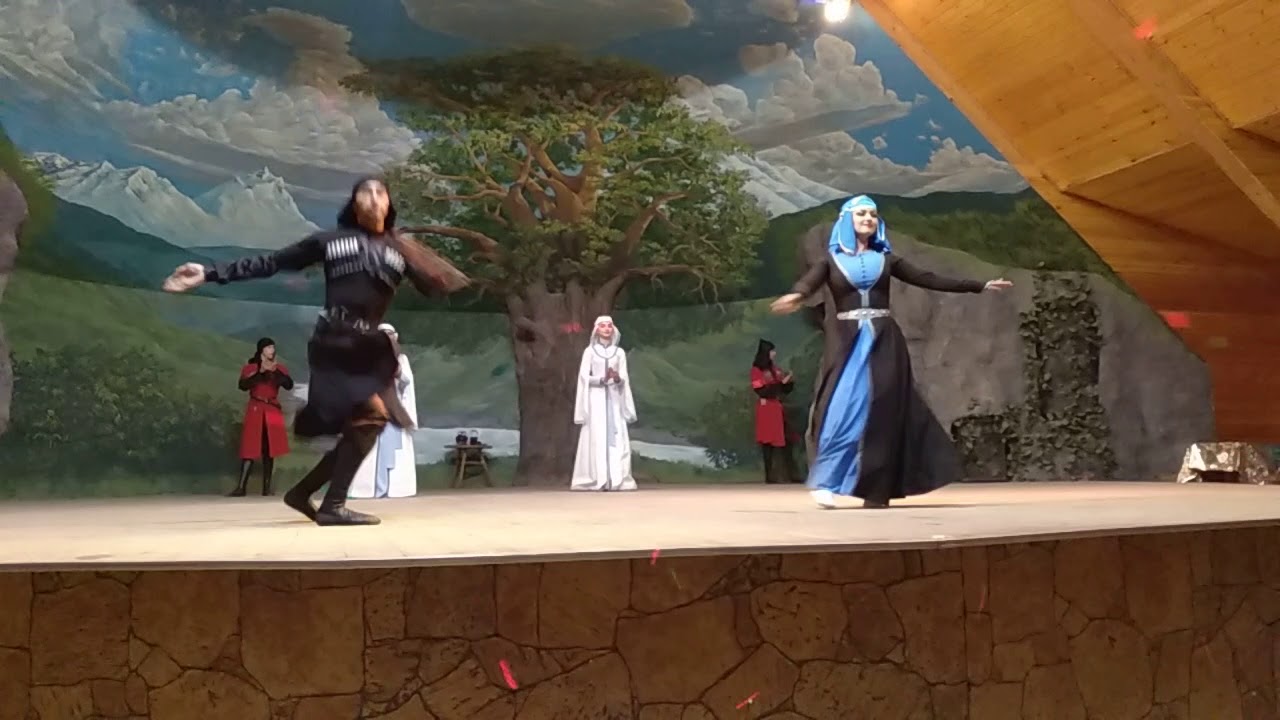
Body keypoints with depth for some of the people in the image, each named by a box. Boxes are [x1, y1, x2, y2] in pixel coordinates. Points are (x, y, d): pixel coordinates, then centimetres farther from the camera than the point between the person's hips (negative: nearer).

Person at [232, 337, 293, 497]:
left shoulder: (280, 369, 10)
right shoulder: (250, 368, 4)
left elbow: (289, 385, -6)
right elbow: (243, 385, -12)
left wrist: (276, 371, -19)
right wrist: (260, 373, -20)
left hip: (273, 411, 2)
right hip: (255, 410, -2)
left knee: (269, 450, 2)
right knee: (250, 449, -8)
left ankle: (267, 487, 4)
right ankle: (241, 486, -9)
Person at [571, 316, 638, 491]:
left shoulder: (619, 352, 10)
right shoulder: (590, 351, 4)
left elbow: (625, 379, 5)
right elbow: (584, 377, -2)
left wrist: (617, 378, -18)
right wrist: (602, 379, -19)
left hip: (614, 399, 2)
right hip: (596, 399, -2)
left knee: (616, 438, -4)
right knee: (596, 437, -7)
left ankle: (617, 479, -3)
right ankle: (595, 480, -7)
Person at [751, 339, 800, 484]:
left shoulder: (773, 367, 13)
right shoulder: (756, 370, -6)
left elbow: (783, 389, 17)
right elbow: (762, 391, -15)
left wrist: (789, 382, -4)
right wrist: (781, 383, -17)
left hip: (777, 407, 6)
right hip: (766, 409, -6)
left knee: (781, 440, 4)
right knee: (768, 441, -4)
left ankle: (784, 475, 8)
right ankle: (770, 476, -1)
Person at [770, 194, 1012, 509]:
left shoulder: (886, 259, 15)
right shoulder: (830, 259, 6)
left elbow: (928, 279, 16)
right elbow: (809, 282, -13)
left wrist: (979, 286, 14)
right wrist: (795, 296, -39)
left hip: (884, 341, 3)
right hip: (848, 340, -2)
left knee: (884, 411, -2)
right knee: (843, 409, -12)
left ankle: (877, 490, 3)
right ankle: (826, 481, -5)